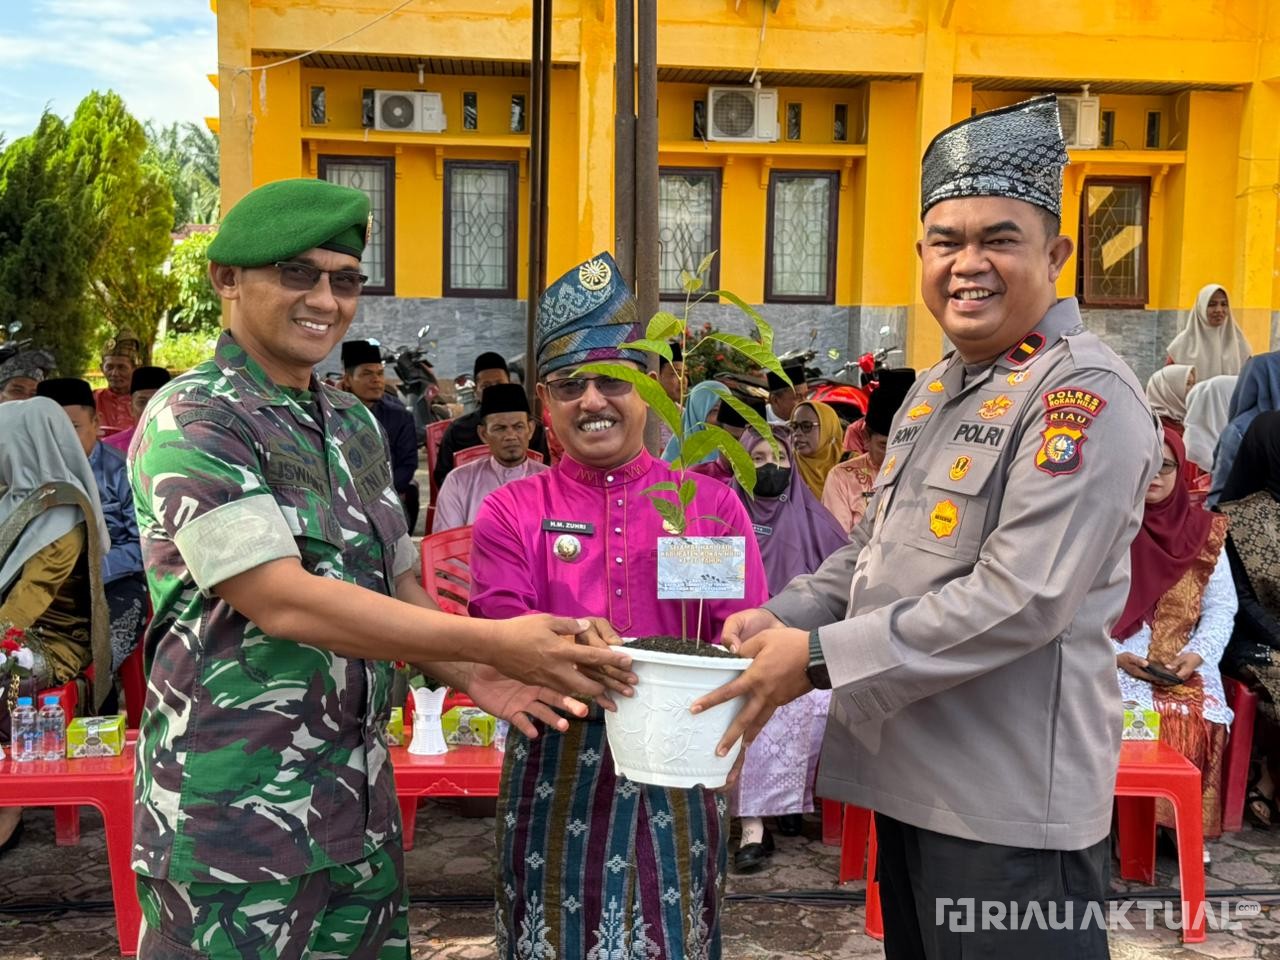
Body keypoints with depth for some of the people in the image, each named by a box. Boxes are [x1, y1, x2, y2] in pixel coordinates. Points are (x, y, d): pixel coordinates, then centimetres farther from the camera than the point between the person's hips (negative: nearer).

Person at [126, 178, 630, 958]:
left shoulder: (358, 424, 9)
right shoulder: (192, 420, -13)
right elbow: (282, 600, -23)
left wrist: (473, 677, -5)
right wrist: (494, 643, -24)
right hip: (235, 818, -6)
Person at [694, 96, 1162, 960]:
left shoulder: (1086, 394, -15)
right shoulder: (937, 388, 12)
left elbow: (1019, 601, -24)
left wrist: (820, 657, -20)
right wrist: (781, 620, 1)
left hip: (1010, 801, -8)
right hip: (909, 776, 8)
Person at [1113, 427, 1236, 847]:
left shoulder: (1204, 530, 8)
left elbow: (1222, 606, 7)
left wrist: (1198, 654, -9)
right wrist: (1114, 655, -15)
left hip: (1185, 665, 2)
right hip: (1113, 663, -2)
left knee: (1200, 721, -24)